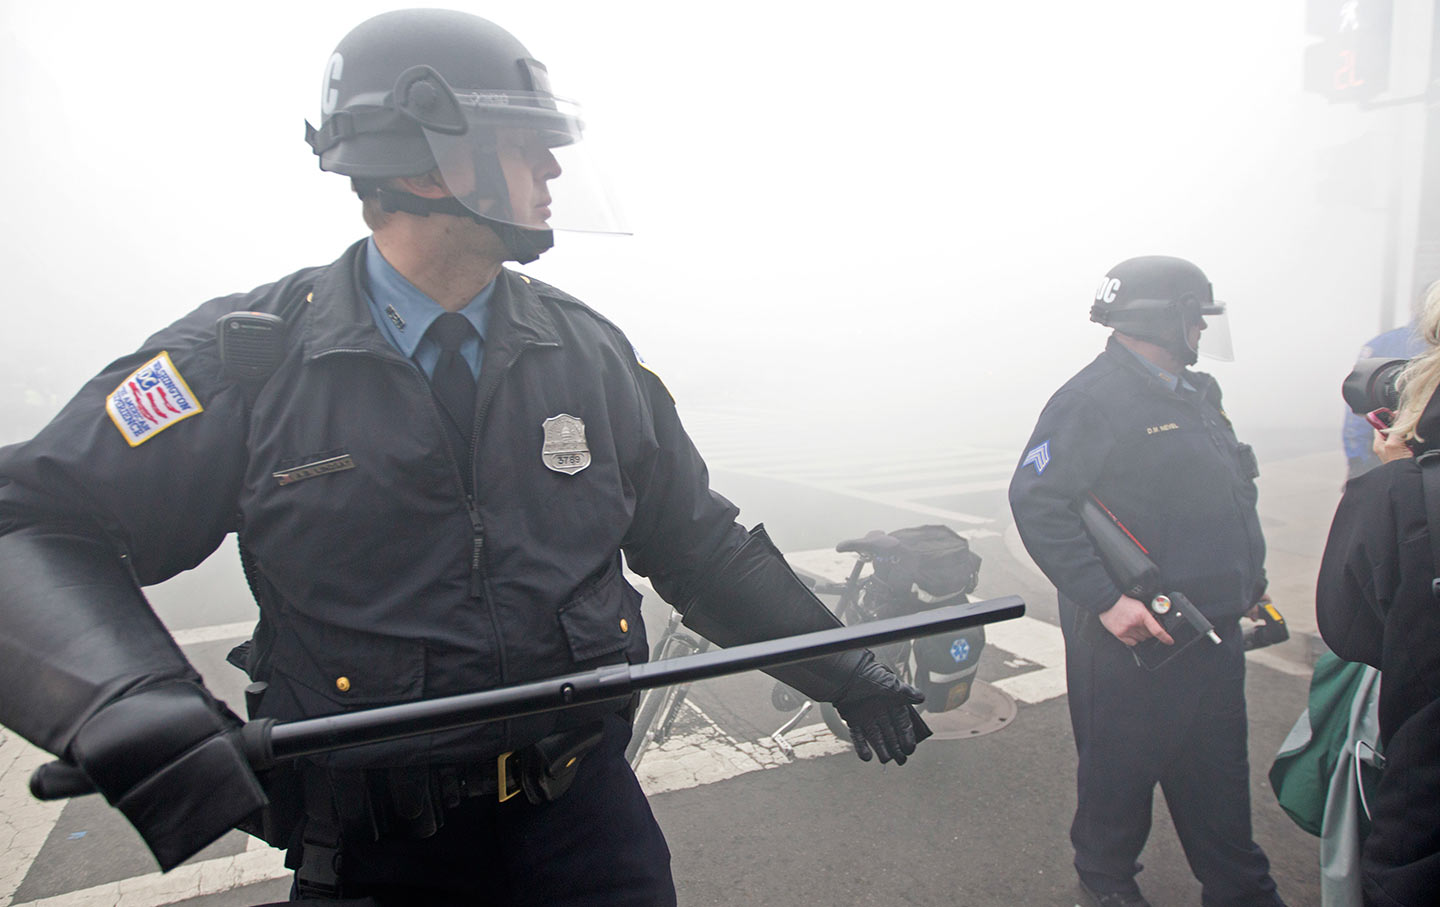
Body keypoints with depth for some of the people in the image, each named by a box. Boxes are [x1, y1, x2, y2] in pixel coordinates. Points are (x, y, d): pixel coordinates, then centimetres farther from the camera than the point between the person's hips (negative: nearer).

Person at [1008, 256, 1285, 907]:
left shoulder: (1196, 394, 13)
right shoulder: (1094, 397, -16)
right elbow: (1037, 502, -24)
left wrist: (1246, 577, 21)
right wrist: (1106, 598, -27)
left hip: (1212, 628, 8)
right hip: (1132, 632, -8)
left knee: (1218, 768, 19)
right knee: (1121, 766, 10)